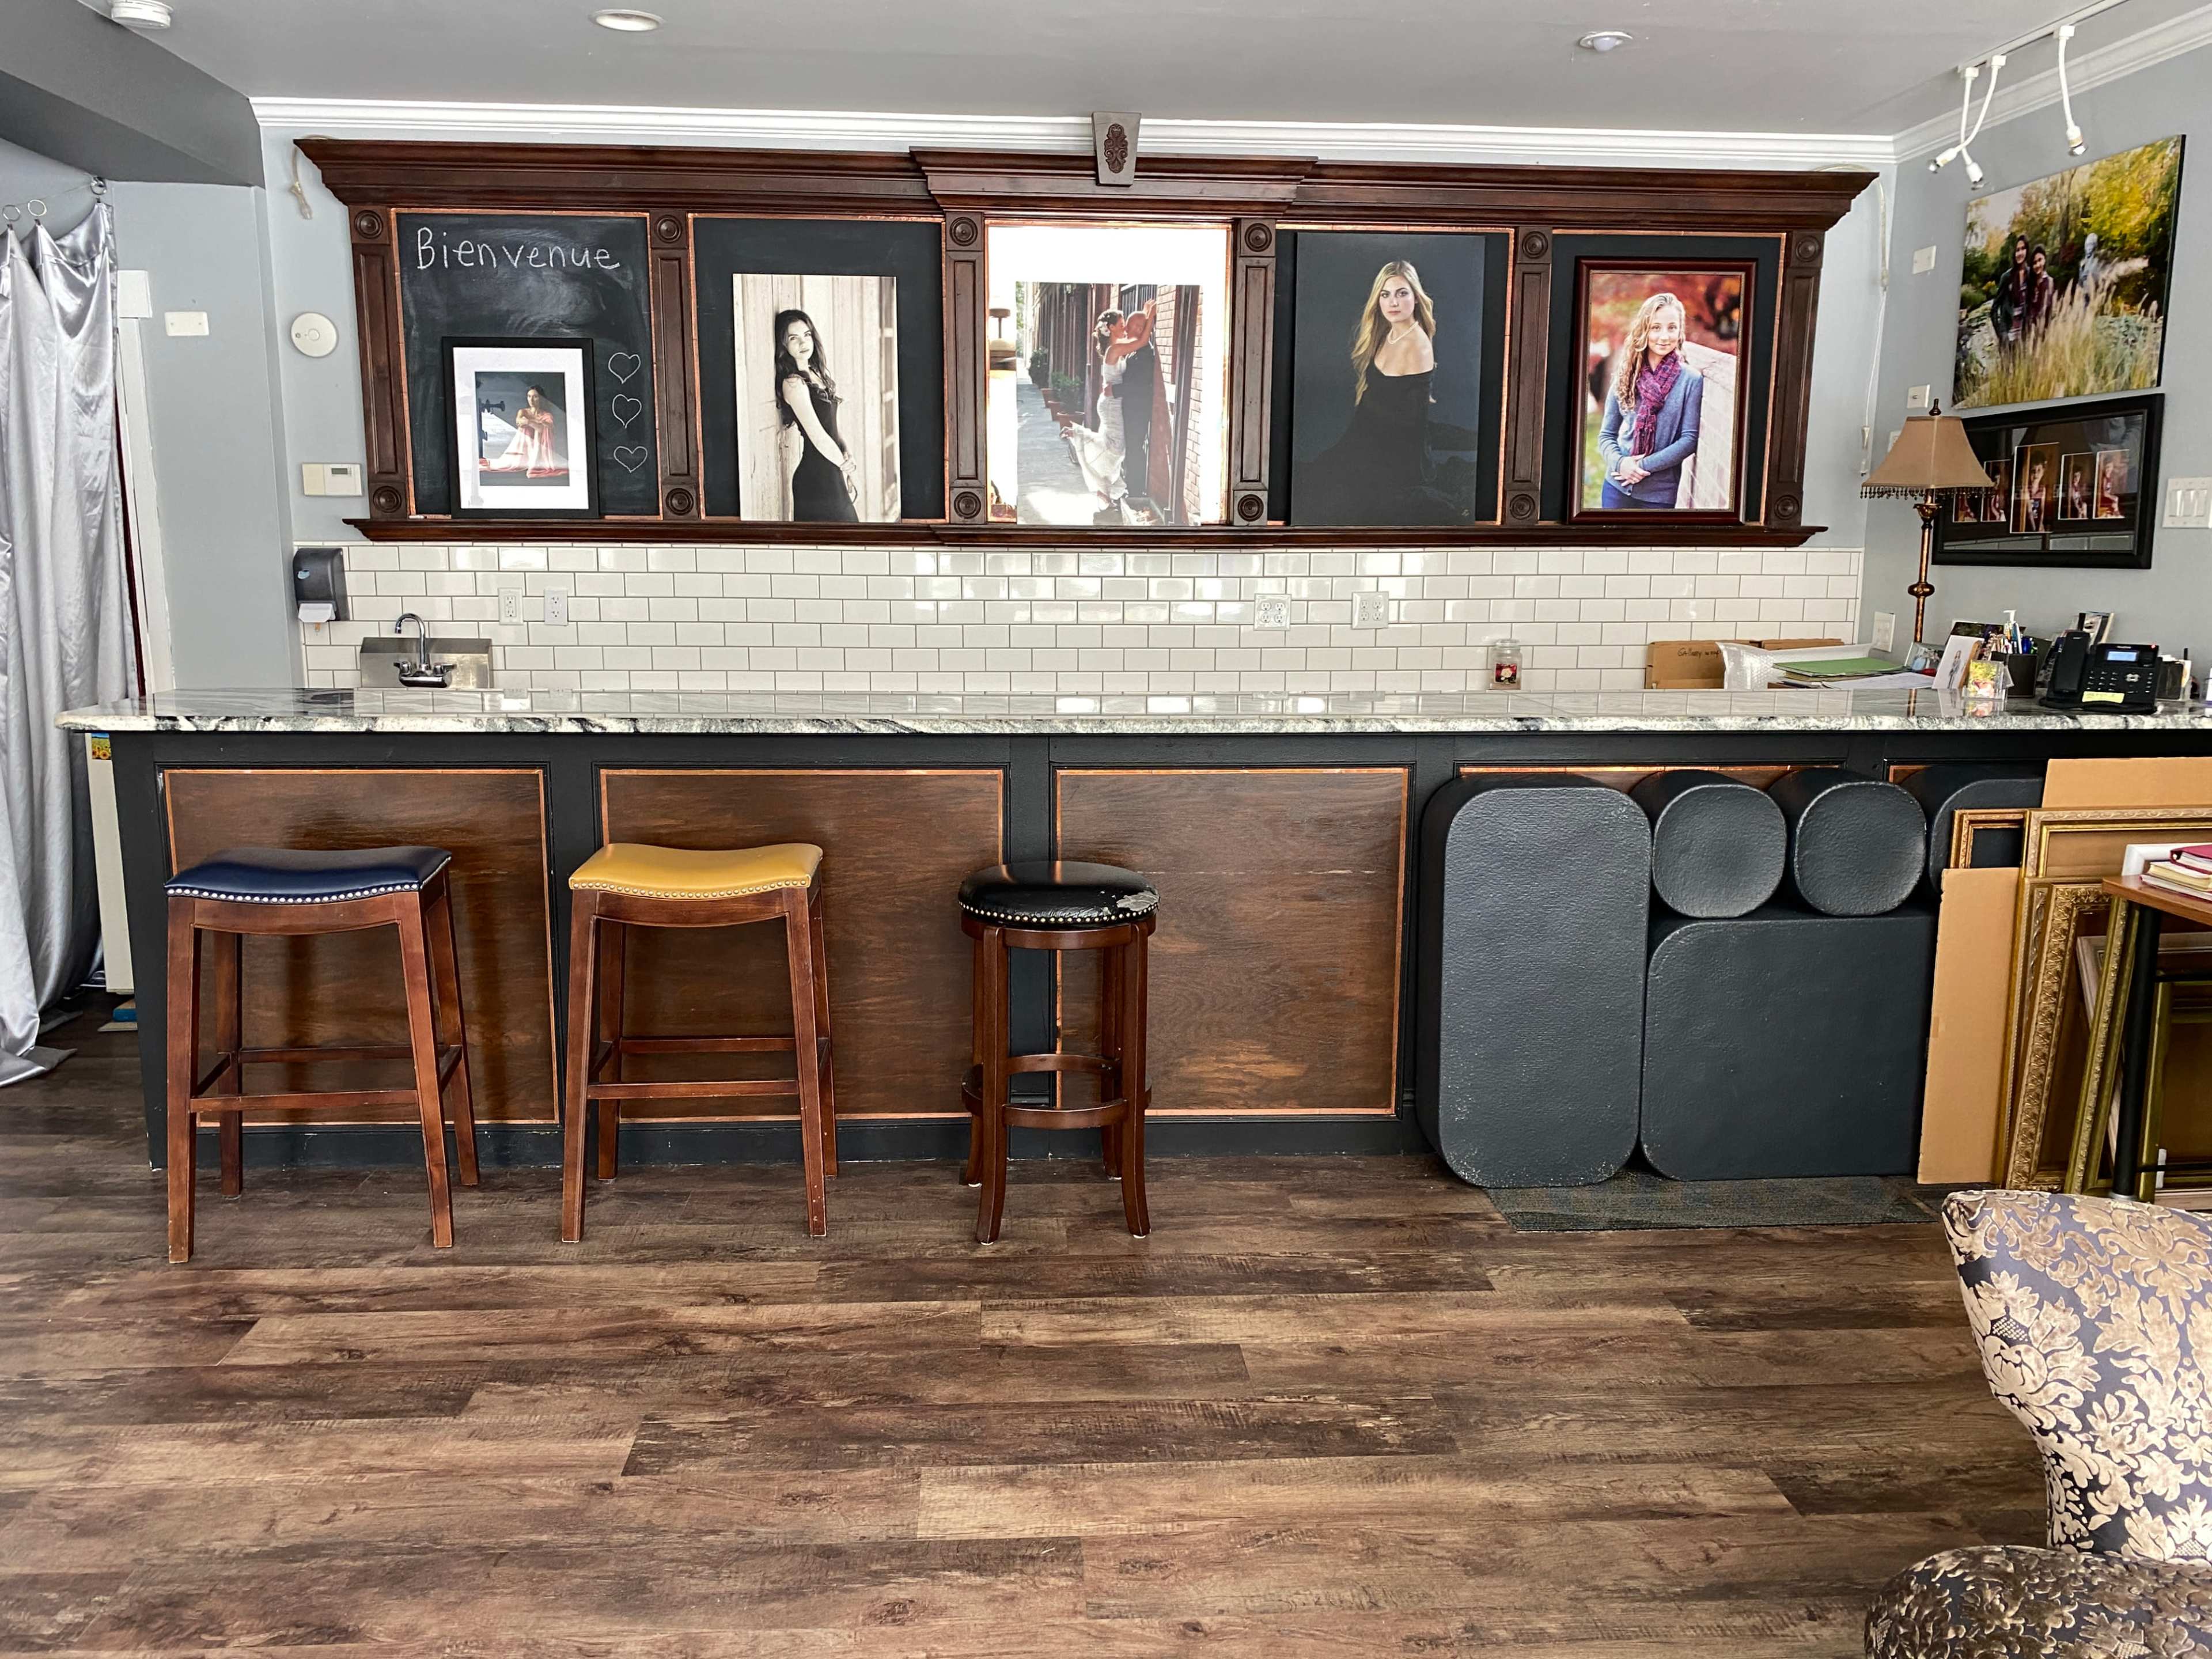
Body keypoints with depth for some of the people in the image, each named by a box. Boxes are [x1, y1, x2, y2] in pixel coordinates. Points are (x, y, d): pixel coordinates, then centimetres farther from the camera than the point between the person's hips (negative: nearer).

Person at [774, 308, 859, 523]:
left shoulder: (814, 373, 12)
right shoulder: (793, 383, -15)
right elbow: (817, 436, -18)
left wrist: (847, 454, -2)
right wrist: (849, 467, -9)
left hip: (830, 474, 9)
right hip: (816, 478, -9)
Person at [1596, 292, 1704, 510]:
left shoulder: (1691, 380, -4)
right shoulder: (1626, 376, 4)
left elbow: (1690, 439, -9)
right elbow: (1606, 435, 6)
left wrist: (1644, 466, -16)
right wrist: (1620, 462, -13)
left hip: (1661, 494, -2)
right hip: (1617, 487, 2)